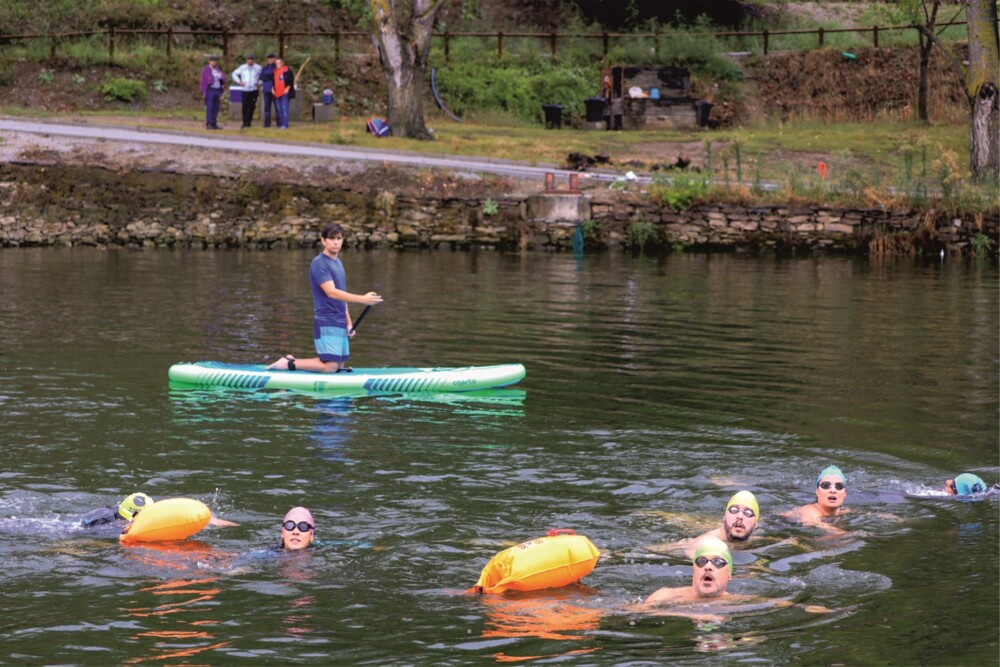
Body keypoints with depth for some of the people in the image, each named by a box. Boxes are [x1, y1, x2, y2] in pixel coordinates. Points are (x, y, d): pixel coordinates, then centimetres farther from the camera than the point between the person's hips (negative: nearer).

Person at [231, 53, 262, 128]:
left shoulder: (258, 68, 3)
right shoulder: (242, 67, 3)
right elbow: (234, 74, 15)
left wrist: (259, 83, -1)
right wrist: (239, 81, 2)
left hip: (254, 90, 1)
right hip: (245, 90, -1)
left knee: (252, 107, 1)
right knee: (245, 107, -8)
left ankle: (249, 122, 10)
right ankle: (245, 122, -6)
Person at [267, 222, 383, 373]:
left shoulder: (337, 263, 17)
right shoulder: (320, 263, -13)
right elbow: (331, 292, -24)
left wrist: (348, 322, 15)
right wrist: (362, 299, -29)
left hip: (340, 322, 9)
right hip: (326, 323, -9)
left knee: (340, 366, 8)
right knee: (330, 367, -15)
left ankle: (292, 361, 17)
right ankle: (288, 364, -1)